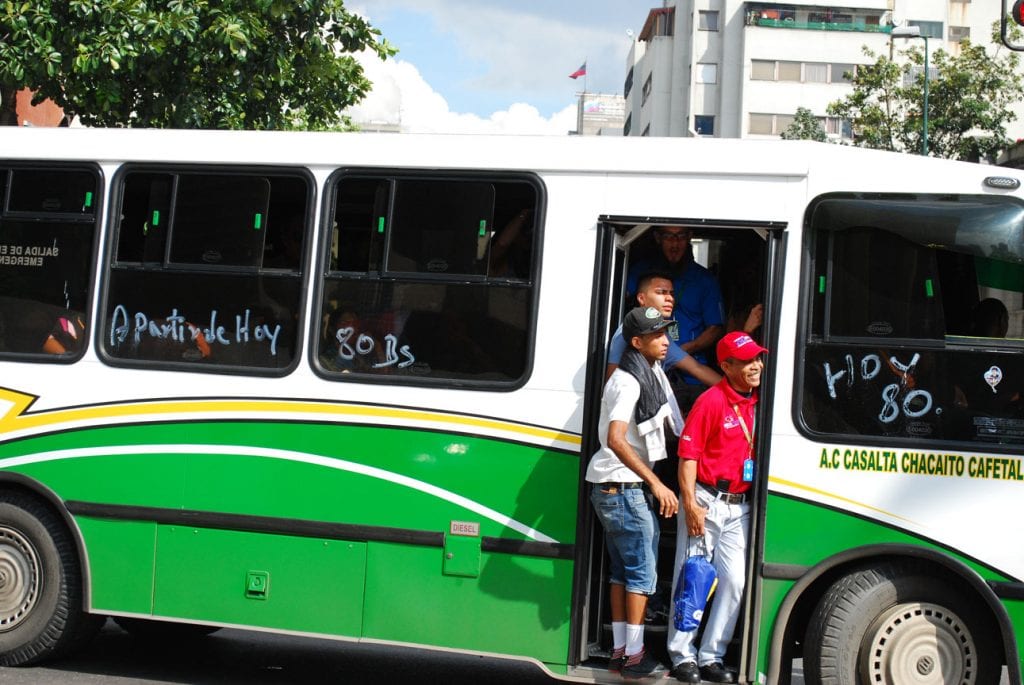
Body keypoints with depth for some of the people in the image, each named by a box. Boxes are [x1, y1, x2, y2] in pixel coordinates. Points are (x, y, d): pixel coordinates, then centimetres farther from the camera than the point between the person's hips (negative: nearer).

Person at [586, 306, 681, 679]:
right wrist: (656, 483, -30)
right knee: (643, 571, -5)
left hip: (622, 487, 10)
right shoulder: (629, 382, -19)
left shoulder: (651, 371, 10)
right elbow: (616, 440, -30)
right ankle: (634, 655, 0)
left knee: (622, 570, 13)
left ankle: (619, 649, 19)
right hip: (622, 486, -10)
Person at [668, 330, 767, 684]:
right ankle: (683, 655, 12)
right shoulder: (711, 401, -11)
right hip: (706, 500, -6)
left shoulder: (758, 403, 7)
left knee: (735, 582, 6)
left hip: (740, 506, 6)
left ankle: (712, 656, 17)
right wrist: (690, 504, -18)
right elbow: (688, 454, -13)